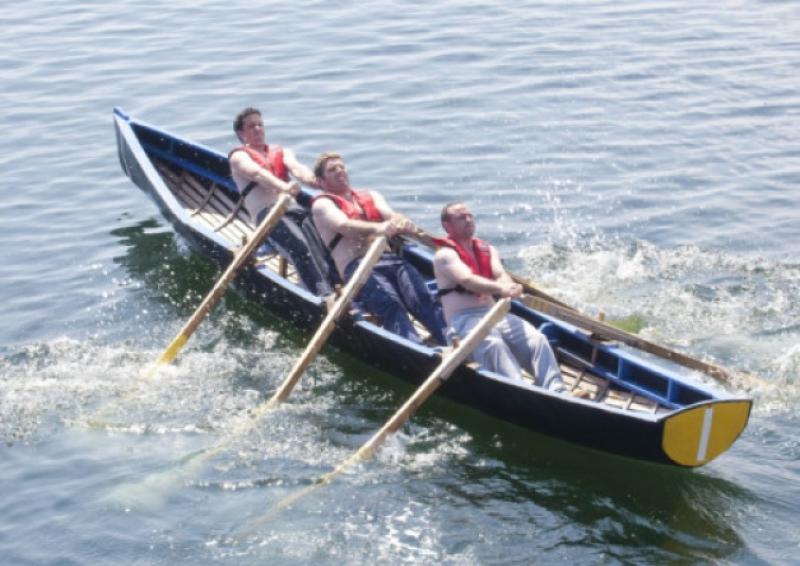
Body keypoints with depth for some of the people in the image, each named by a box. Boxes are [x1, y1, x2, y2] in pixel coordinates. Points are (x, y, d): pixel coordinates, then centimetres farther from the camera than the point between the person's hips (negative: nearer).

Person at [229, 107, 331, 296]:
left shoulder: (281, 152, 30)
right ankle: (323, 294, -47)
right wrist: (283, 186, -31)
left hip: (294, 208, 6)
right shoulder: (239, 156, 15)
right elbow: (256, 173, -9)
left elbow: (295, 166, 6)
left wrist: (311, 179, -20)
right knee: (299, 246, -33)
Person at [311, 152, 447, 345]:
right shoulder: (322, 204, 14)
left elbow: (390, 215, 8)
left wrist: (402, 223, -19)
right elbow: (344, 225, -9)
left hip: (390, 259, 5)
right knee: (390, 303, -34)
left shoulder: (371, 196, 31)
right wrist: (379, 228, -30)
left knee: (423, 299, -25)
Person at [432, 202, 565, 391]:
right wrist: (500, 288, -37)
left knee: (537, 339, -18)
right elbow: (467, 280, -20)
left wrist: (509, 287, -26)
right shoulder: (445, 255, 0)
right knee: (492, 344, -37)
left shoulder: (487, 249, 21)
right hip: (464, 319, -6)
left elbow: (500, 274, 0)